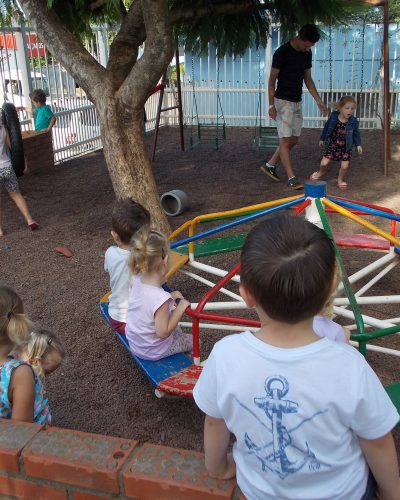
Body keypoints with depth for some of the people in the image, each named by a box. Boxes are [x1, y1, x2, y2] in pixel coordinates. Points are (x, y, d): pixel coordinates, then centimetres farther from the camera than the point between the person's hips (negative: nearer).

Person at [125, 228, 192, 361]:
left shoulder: (136, 281, -17)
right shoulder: (161, 298, -39)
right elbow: (163, 332, -28)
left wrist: (170, 297, -4)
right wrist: (180, 308, -23)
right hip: (153, 352, -7)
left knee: (177, 329, 31)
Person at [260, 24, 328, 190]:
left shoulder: (307, 54, 7)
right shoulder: (282, 52, -14)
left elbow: (308, 79, 15)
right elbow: (272, 80, -11)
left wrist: (318, 100, 8)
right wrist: (271, 105, -15)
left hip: (297, 102, 8)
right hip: (283, 101, -8)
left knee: (293, 140, 10)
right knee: (285, 140, -6)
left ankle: (270, 165, 22)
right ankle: (291, 178, -4)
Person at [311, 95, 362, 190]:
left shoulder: (353, 121, -9)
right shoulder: (333, 117, -10)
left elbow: (356, 134, 4)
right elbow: (327, 128, 4)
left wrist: (358, 145, -1)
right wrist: (322, 139, 11)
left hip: (346, 147, 0)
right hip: (333, 145, 0)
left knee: (344, 166, -5)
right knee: (324, 163, -4)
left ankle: (340, 180, 24)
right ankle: (321, 173, 32)